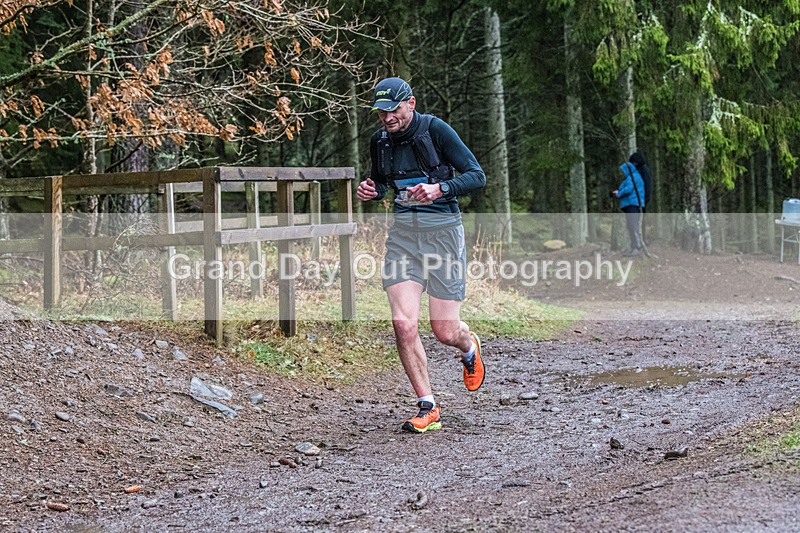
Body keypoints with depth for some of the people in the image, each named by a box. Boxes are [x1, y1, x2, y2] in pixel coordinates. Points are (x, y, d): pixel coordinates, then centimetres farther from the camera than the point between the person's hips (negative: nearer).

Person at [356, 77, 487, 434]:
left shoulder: (436, 130, -10)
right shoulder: (380, 140, 5)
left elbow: (477, 175, -9)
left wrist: (440, 189, -26)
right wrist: (370, 190, 0)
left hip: (442, 230, -4)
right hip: (403, 232, 4)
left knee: (445, 331, -1)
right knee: (403, 324, -11)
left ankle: (469, 347, 38)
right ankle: (428, 408, 3)